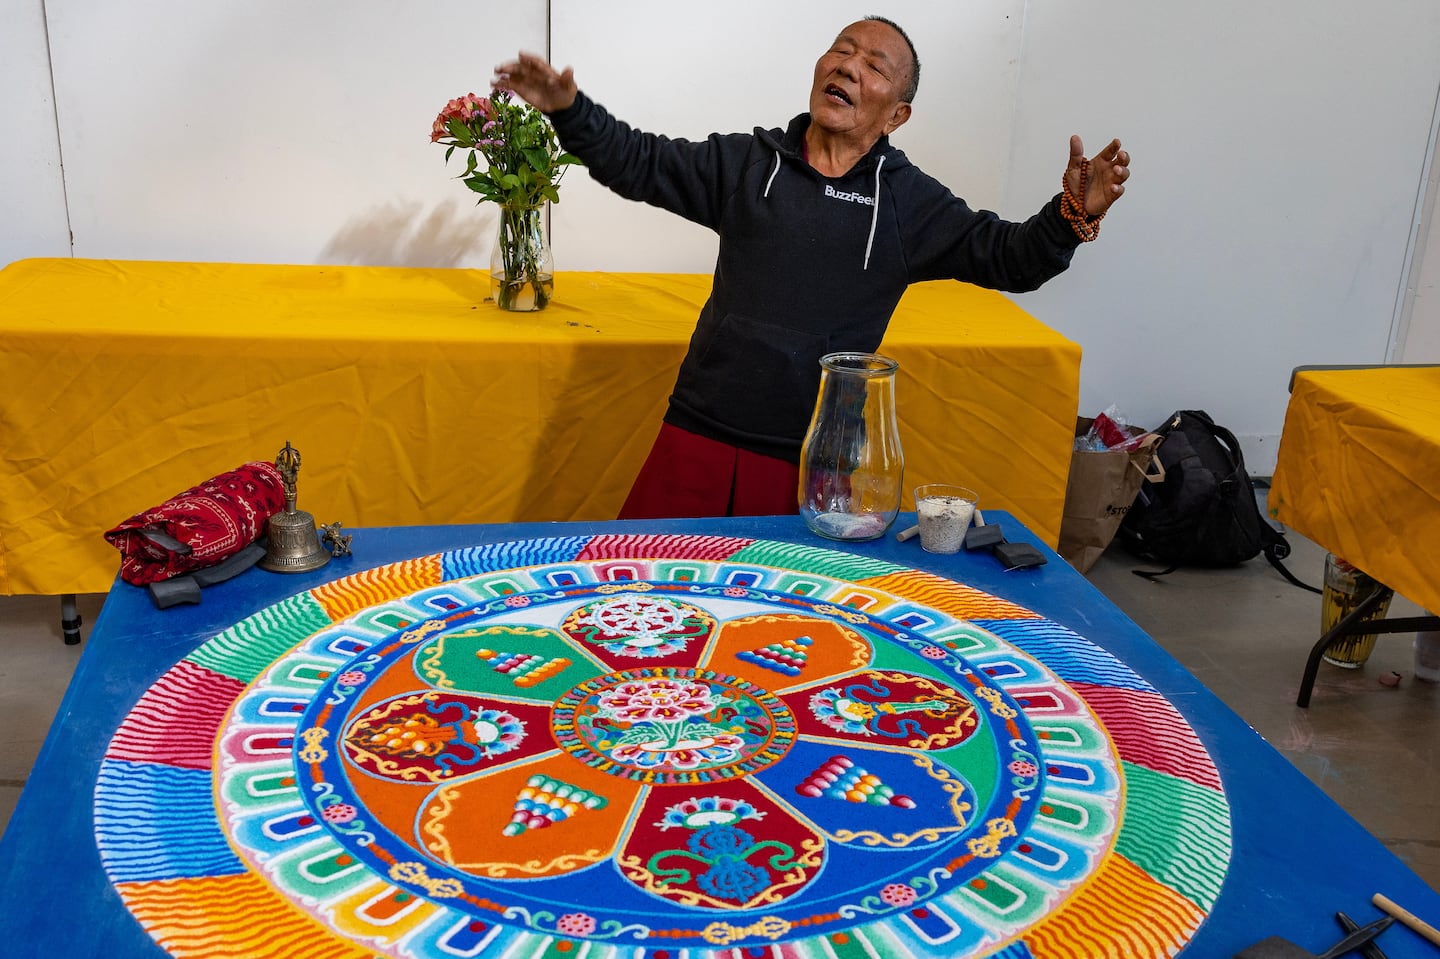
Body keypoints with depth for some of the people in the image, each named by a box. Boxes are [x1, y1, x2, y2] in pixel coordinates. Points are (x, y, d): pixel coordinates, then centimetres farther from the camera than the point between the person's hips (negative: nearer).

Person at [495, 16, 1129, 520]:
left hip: (811, 462, -1)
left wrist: (1071, 217, -18)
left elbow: (1007, 256, 1)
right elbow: (638, 163, 8)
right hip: (700, 437, 1)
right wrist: (569, 111, -7)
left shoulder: (910, 202, 3)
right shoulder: (748, 164, 6)